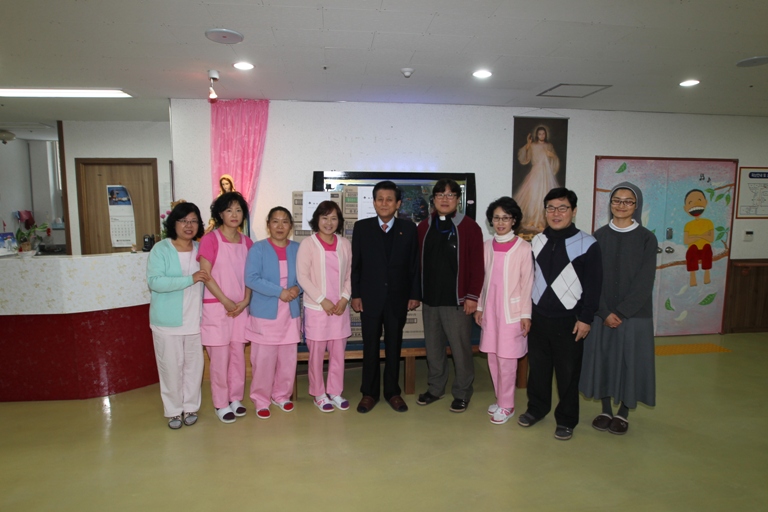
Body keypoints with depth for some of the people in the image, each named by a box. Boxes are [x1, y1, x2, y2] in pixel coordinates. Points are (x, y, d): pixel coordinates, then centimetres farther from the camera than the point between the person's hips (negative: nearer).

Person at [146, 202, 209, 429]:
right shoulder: (160, 249, -7)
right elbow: (154, 281, -19)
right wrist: (190, 279, -25)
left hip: (195, 320, 3)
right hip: (168, 322, -3)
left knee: (194, 365, 9)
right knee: (171, 367, 6)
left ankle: (191, 407, 26)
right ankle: (173, 410, 23)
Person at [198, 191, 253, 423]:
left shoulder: (246, 242, 6)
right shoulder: (210, 239, -8)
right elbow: (206, 275, -11)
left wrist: (245, 300, -5)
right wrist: (226, 302, -13)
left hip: (241, 307, 5)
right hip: (217, 306, -4)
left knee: (238, 354, 11)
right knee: (220, 357, 2)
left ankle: (235, 398, 26)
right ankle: (221, 404, 17)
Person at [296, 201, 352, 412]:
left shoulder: (345, 244, 5)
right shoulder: (307, 244, -6)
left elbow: (349, 274, 7)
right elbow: (302, 276, -9)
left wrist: (345, 298, -6)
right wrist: (322, 300, -13)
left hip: (340, 307, 3)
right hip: (316, 307, -3)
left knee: (338, 352, 10)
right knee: (317, 353, 7)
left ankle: (335, 392, 25)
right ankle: (319, 394, 22)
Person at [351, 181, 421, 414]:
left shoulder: (409, 228, 1)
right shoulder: (361, 227, 0)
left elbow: (414, 264, 2)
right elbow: (355, 264, 0)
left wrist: (415, 294, -1)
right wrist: (355, 294, -3)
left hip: (398, 298, 1)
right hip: (370, 297, 0)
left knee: (394, 346, 11)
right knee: (370, 346, 9)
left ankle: (392, 391, 25)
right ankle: (369, 392, 23)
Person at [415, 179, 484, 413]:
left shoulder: (469, 227, -5)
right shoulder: (424, 227, 7)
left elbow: (477, 265, -7)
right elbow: (418, 262, 9)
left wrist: (472, 296, -11)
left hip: (457, 299, -4)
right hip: (429, 298, 4)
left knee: (460, 349, 5)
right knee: (433, 347, 14)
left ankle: (462, 392, 22)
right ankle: (435, 387, 31)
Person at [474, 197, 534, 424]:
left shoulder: (523, 247, -8)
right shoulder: (488, 246, 6)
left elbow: (527, 283, -8)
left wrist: (526, 314, -9)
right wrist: (479, 307, 12)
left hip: (511, 310, -5)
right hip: (490, 308, 5)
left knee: (506, 358, -1)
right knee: (493, 357, 11)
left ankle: (506, 405, 16)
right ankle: (501, 399, 28)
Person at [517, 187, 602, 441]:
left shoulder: (587, 244, -7)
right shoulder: (537, 242, 6)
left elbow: (593, 284, -6)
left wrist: (585, 318, -9)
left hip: (569, 320, -4)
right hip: (538, 317, 4)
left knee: (568, 372, 7)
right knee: (537, 367, 14)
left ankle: (566, 419, 25)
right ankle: (537, 408, 33)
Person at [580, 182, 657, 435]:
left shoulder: (646, 239, -3)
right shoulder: (599, 236, 1)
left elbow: (644, 281, -8)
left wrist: (621, 312, -13)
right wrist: (605, 312, -11)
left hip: (634, 314, -1)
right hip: (602, 314, 2)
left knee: (630, 361, 6)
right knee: (602, 358, 8)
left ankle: (623, 413, 25)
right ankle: (606, 410, 25)